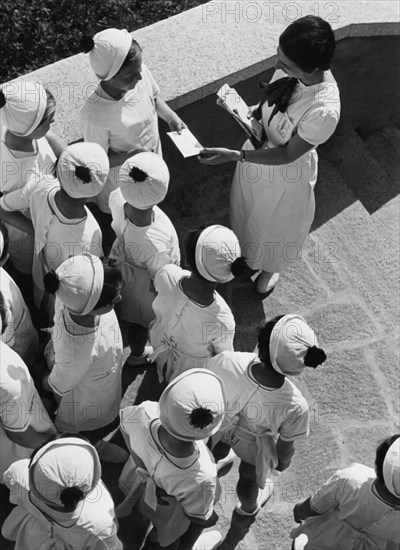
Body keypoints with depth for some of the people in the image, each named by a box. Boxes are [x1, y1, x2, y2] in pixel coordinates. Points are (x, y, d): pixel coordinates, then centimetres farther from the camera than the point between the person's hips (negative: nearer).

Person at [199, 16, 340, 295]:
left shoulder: (324, 110, -40)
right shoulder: (290, 68, -22)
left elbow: (288, 155, -28)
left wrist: (234, 155, -32)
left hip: (286, 173, -5)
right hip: (258, 149, 6)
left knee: (277, 225, 25)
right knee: (248, 209, 32)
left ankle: (272, 268, 59)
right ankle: (247, 251, 65)